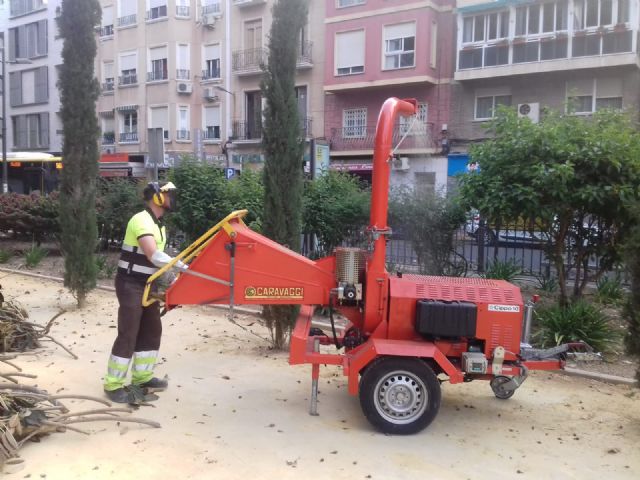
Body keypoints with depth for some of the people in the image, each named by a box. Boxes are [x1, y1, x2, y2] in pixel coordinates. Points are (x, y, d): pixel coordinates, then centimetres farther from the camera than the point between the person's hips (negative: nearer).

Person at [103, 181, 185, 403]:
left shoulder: (159, 225, 13)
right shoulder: (142, 221, -19)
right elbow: (154, 255, -28)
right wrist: (182, 266, -24)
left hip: (147, 284, 10)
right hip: (131, 284, -10)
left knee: (152, 330, 14)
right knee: (128, 335, -7)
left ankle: (141, 377, 26)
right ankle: (113, 385, 3)